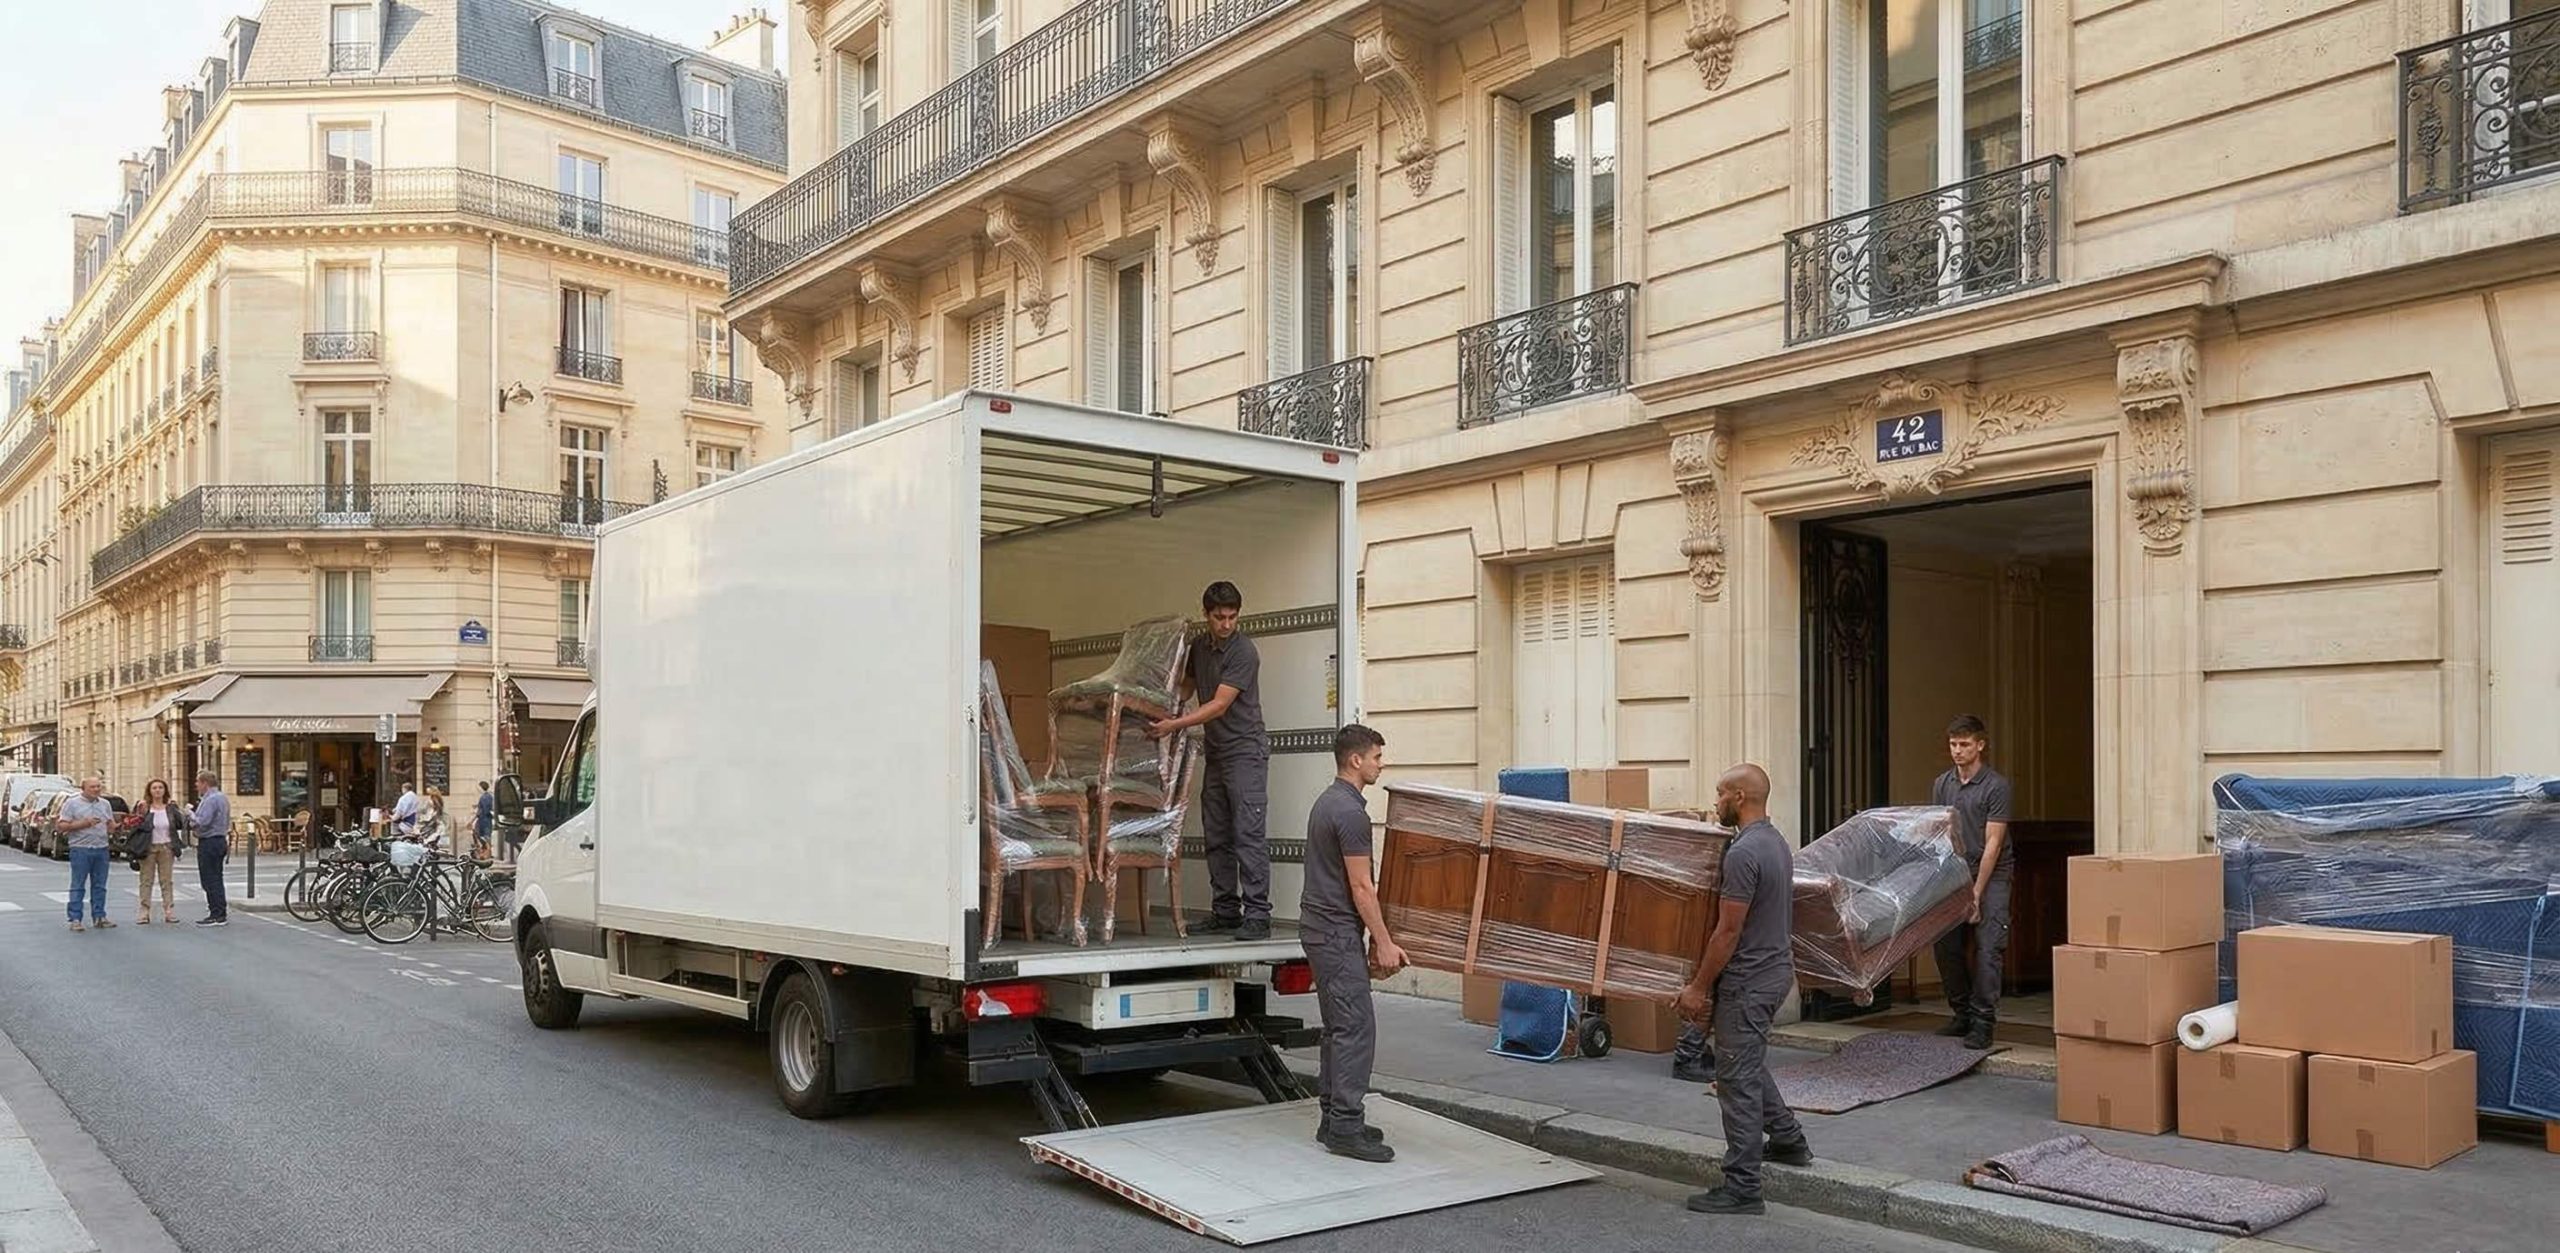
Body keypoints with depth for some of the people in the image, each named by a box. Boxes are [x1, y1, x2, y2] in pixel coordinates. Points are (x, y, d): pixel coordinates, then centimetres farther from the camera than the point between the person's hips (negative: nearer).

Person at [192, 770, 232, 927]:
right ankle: (221, 913, 17)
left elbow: (202, 822, -23)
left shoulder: (210, 800, -17)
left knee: (210, 880, -6)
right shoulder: (223, 798, 15)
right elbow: (227, 822, 20)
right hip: (221, 840, 10)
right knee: (216, 878, 14)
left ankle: (217, 915, -5)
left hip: (208, 843, -10)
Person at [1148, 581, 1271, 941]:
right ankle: (1225, 912, 14)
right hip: (1215, 752, 8)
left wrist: (1174, 725, -22)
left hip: (1245, 751, -8)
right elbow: (1186, 687, 26)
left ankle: (1257, 916, -12)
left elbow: (1219, 706, -19)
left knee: (1247, 834, -12)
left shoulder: (1244, 652, -15)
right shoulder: (1200, 646, 10)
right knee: (1216, 837, 8)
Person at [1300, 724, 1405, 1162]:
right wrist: (1384, 943, -13)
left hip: (1322, 927, 11)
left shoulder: (1328, 802, 14)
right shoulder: (1351, 812, -19)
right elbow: (1360, 887, -19)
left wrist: (1375, 938, 23)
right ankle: (1345, 1127, -7)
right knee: (1356, 1027, -8)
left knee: (1339, 1027, 13)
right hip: (1337, 933, -11)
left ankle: (1334, 1118, 17)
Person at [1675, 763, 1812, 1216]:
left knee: (1738, 1080, -5)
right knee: (1750, 1067, 28)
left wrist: (1698, 987, -15)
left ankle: (1742, 1188, -1)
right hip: (1774, 969, 11)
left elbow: (1728, 931, -23)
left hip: (1748, 980, -11)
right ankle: (1787, 1140, 40)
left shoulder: (1744, 852, -24)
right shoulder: (1777, 842, 10)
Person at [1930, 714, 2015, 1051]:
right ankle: (1961, 1014, 17)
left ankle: (1983, 1023, -4)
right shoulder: (1942, 785, 6)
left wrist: (1976, 892, -15)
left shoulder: (1996, 786, -10)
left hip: (1991, 875, -5)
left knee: (1987, 948, -8)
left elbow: (1993, 843, -13)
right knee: (1946, 946, 3)